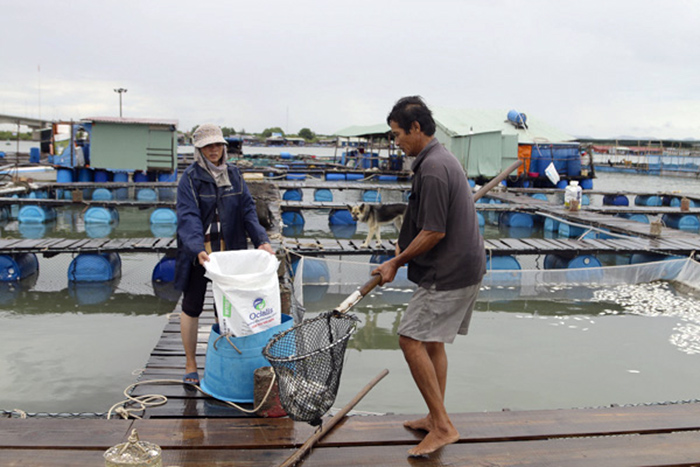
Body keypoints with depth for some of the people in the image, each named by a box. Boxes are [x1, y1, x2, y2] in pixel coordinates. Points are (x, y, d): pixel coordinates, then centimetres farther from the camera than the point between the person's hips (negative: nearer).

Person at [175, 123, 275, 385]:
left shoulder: (234, 174, 6)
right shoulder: (190, 177, -8)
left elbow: (247, 209, 0)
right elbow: (188, 216, -20)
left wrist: (261, 240, -15)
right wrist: (198, 249, -36)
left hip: (228, 250, 4)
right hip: (197, 250, -3)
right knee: (192, 306, 6)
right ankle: (190, 365, 21)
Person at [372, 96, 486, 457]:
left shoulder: (432, 169, -19)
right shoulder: (444, 159, 15)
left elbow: (434, 232, -22)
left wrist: (396, 262, -11)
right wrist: (405, 245, 22)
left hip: (448, 272, -11)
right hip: (465, 265, 11)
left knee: (412, 340, -7)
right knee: (431, 340, 17)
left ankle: (442, 426, -1)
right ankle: (437, 419, 27)